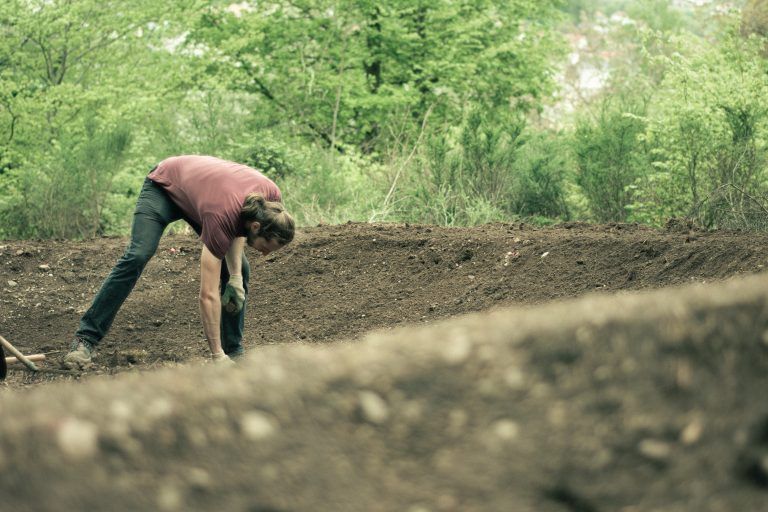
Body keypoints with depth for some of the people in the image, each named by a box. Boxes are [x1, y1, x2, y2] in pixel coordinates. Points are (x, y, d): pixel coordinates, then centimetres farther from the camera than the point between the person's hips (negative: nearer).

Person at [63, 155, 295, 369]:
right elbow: (208, 295, -40)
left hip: (198, 186, 6)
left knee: (239, 270, -6)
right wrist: (217, 356, -40)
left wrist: (235, 276, -13)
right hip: (165, 184, -6)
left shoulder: (271, 196, -27)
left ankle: (234, 350, 4)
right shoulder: (220, 216, -43)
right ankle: (86, 339, -20)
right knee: (136, 257, -24)